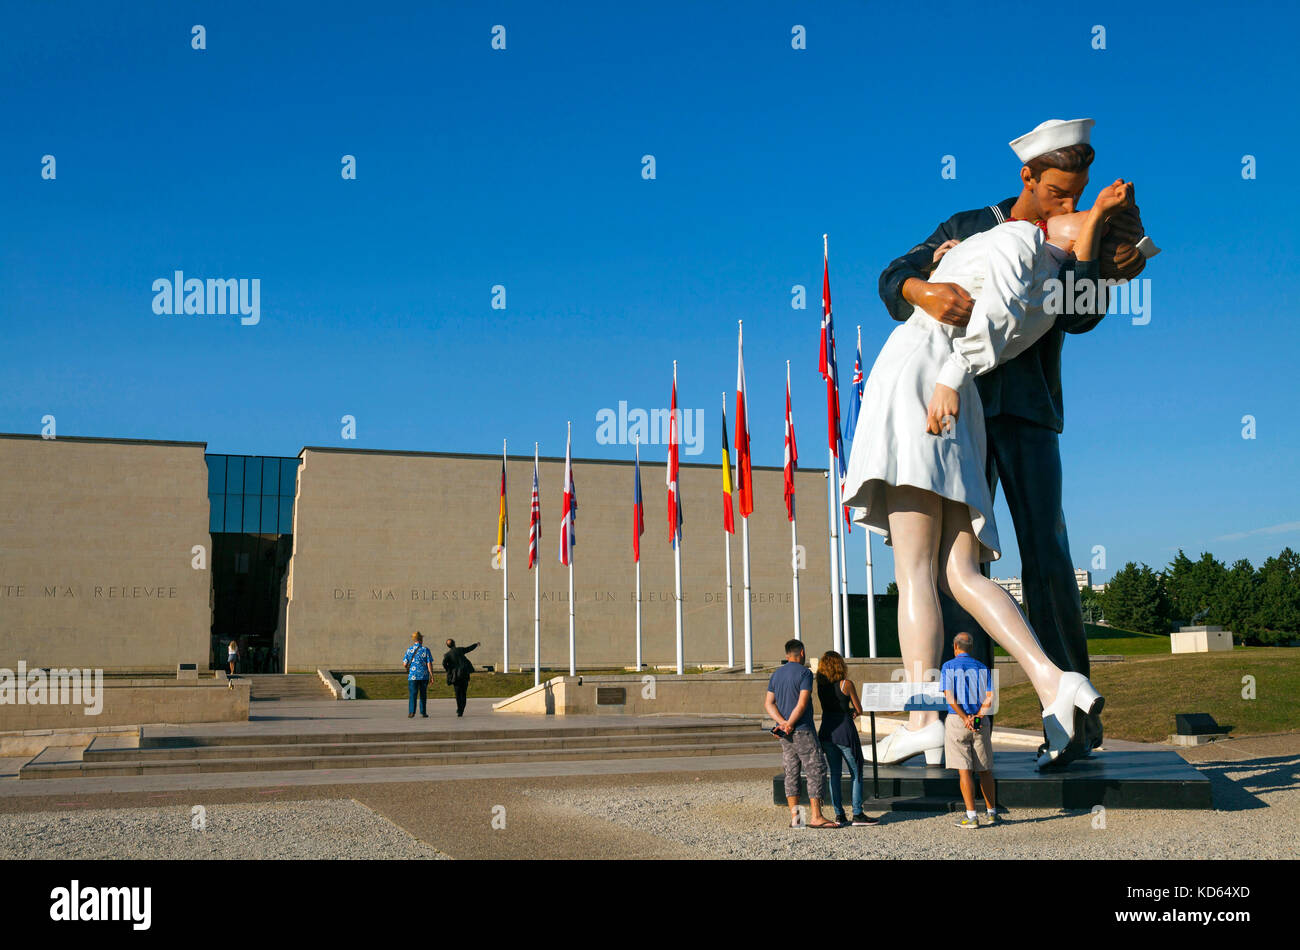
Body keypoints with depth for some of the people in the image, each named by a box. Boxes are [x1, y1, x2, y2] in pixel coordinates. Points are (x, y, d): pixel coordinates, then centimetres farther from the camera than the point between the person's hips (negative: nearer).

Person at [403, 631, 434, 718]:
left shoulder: (409, 650, 1)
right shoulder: (425, 650, -2)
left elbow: (404, 664, 1)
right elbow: (429, 664, -6)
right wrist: (431, 675, -2)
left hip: (413, 675, 0)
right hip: (424, 675, 0)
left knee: (412, 694, -1)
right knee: (423, 694, 11)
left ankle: (411, 712, -11)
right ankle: (423, 712, 12)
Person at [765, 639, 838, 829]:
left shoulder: (776, 674, 13)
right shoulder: (805, 673, -9)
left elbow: (768, 703, 5)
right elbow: (802, 704, -17)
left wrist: (782, 722, -6)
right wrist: (789, 725, -11)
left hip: (785, 734, 7)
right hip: (803, 731, -7)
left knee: (791, 772, 8)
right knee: (816, 771, -3)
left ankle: (795, 817, 6)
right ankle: (815, 817, -6)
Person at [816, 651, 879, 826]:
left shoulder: (820, 685, 6)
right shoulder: (846, 684, -9)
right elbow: (859, 710, -1)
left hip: (827, 731, 5)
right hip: (845, 730, -5)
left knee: (835, 773, 11)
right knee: (857, 773, 4)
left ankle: (839, 815, 10)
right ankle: (857, 815, 2)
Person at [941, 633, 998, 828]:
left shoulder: (948, 667, -1)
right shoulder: (982, 668, 9)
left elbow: (950, 698, -12)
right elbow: (989, 699, -2)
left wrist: (965, 719, -12)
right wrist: (977, 717, -9)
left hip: (957, 719, -3)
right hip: (981, 723, 3)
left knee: (965, 771, -4)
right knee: (985, 770, 12)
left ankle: (971, 816, -6)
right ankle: (992, 813, 19)